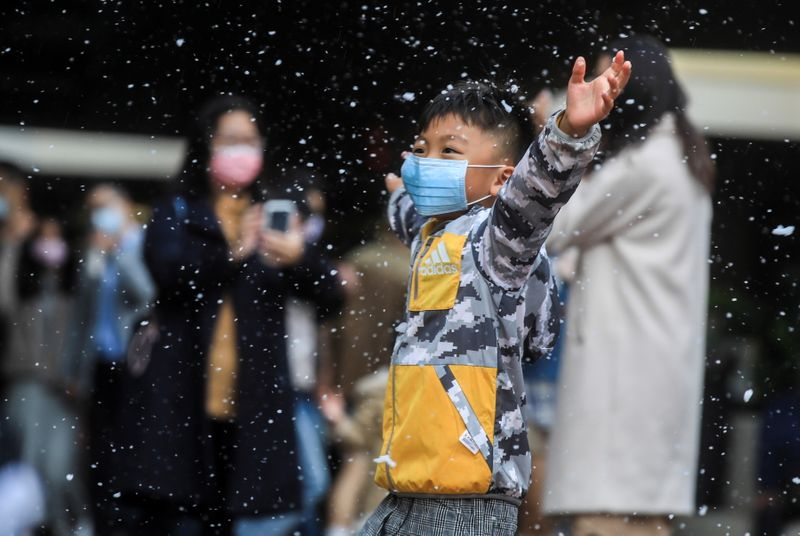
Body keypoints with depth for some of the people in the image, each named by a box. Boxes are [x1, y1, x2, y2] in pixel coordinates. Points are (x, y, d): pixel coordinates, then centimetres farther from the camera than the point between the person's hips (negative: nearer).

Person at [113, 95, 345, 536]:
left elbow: (330, 299, 4)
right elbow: (171, 272, -12)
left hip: (252, 405, 2)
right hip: (180, 401, -2)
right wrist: (229, 254, -29)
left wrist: (300, 259, -18)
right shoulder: (176, 215, 9)